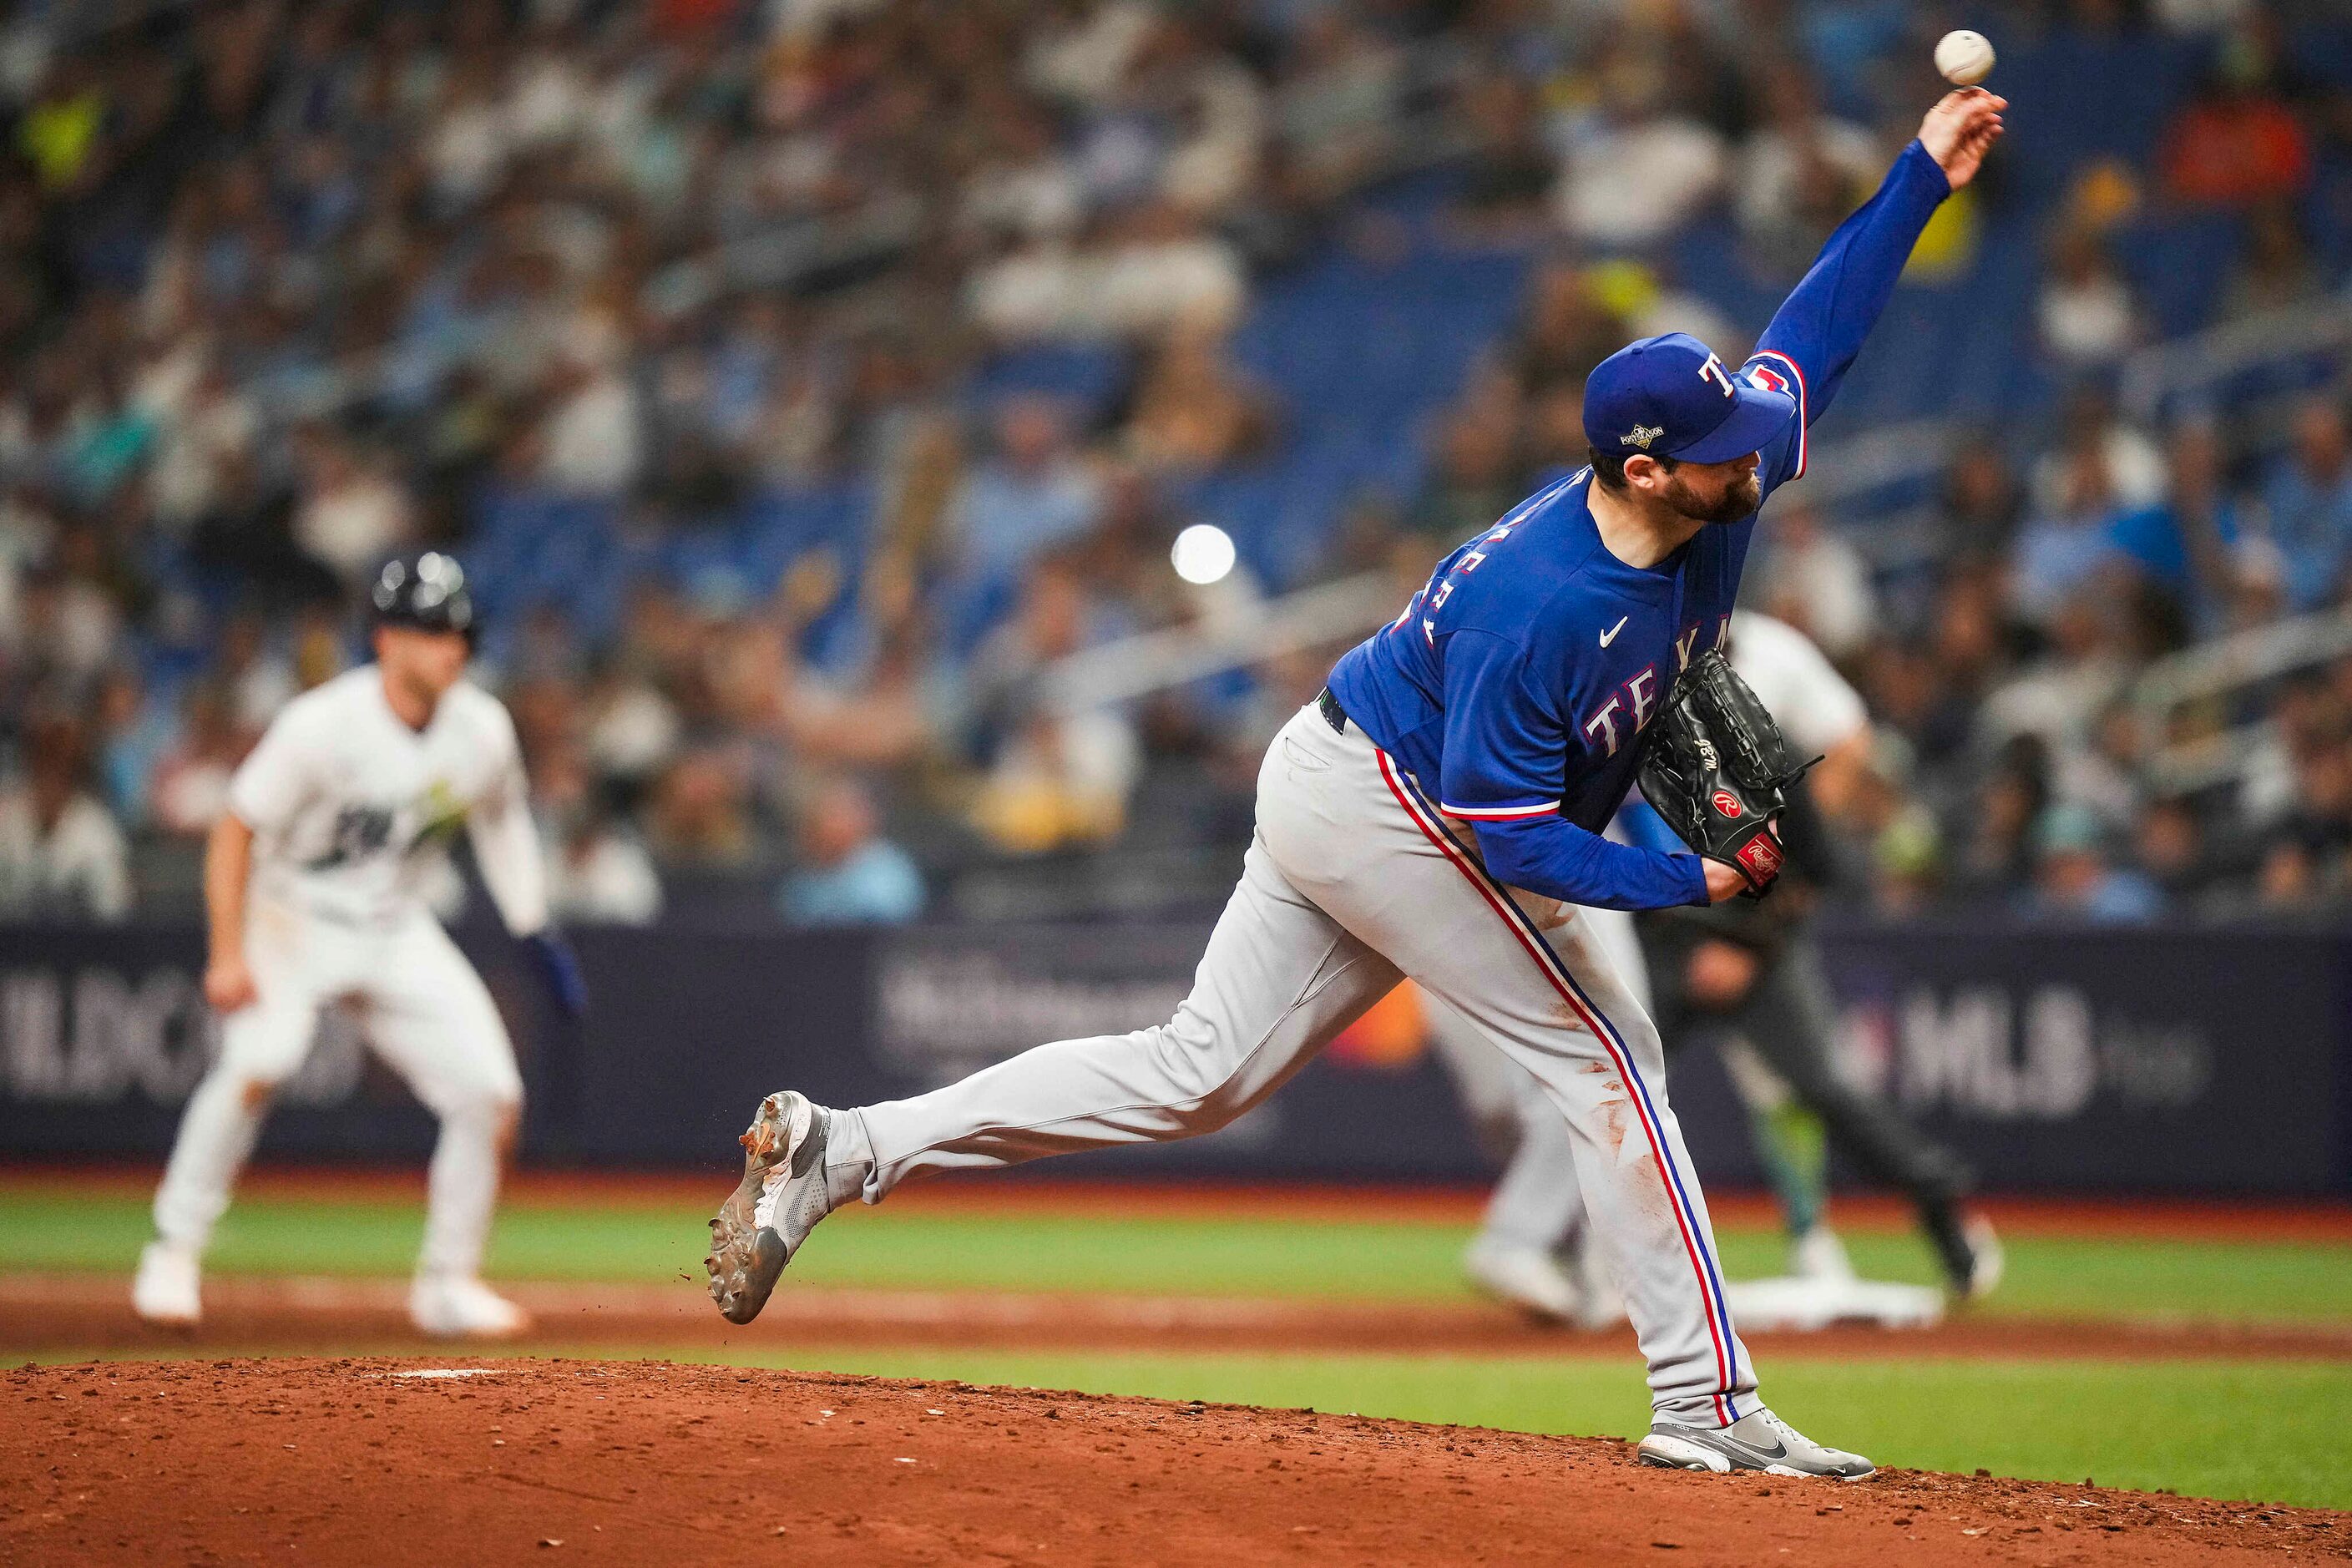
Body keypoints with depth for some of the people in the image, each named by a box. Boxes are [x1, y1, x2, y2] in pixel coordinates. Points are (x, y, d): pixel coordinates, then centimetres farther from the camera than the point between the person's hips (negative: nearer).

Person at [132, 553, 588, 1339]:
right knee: (258, 1060, -31)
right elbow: (236, 829, -18)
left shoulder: (483, 729, -9)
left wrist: (537, 931, 10)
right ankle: (173, 1255, -18)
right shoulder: (323, 726, -24)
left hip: (398, 934, 5)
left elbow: (500, 818, 12)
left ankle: (448, 1283, 12)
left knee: (491, 1094, -5)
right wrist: (228, 956, -25)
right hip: (295, 919, -5)